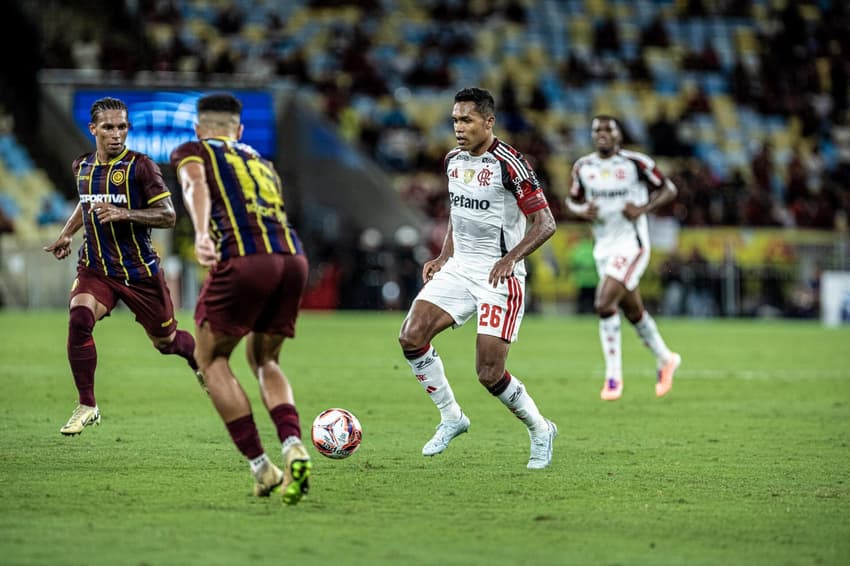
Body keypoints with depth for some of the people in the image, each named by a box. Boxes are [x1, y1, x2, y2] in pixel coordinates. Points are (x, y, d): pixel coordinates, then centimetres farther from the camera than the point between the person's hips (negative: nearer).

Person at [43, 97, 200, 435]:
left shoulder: (140, 166, -11)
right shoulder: (83, 167, 5)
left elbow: (168, 216, -14)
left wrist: (124, 213, -26)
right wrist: (67, 234, 16)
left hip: (140, 271, -3)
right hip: (95, 268, 3)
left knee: (165, 341, 11)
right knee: (79, 318, -26)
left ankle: (200, 362, 50)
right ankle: (87, 407, -15)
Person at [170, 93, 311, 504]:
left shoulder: (192, 152, 17)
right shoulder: (261, 162, 33)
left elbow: (196, 186, -5)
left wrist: (202, 234, -22)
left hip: (244, 260, -5)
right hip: (293, 259, 5)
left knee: (211, 358, 15)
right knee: (264, 361, 24)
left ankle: (261, 468, 6)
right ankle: (293, 448, -1)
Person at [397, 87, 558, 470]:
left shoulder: (509, 164, -14)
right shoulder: (453, 161, 8)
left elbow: (545, 223, -14)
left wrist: (510, 258, -27)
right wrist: (443, 257, 11)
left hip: (499, 275, -7)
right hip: (459, 267, 7)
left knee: (490, 374, -11)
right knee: (411, 337, -12)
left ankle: (540, 430, 15)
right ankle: (451, 417, 6)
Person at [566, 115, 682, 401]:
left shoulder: (636, 163, -11)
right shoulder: (583, 167, 3)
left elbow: (668, 190, -3)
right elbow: (573, 199, 17)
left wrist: (643, 209, -18)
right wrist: (582, 210, -6)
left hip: (631, 245, -6)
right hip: (603, 247, 6)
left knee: (604, 303, -20)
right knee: (633, 311, 16)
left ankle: (613, 375, -10)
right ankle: (665, 359, 39)